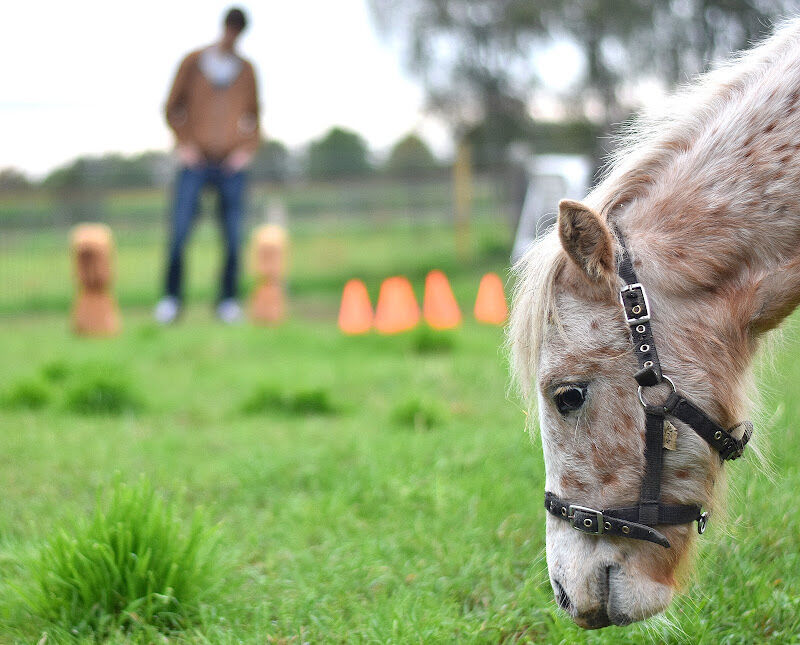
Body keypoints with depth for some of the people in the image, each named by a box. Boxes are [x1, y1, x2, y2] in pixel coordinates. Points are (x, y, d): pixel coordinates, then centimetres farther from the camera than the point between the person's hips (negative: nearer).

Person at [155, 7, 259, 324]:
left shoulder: (246, 69, 11)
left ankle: (228, 301, 6)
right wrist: (184, 143, -3)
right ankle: (171, 299, -1)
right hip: (195, 162, -1)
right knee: (179, 233, -9)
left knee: (233, 238, -3)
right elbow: (173, 108, 9)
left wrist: (247, 149, 2)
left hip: (231, 165, 1)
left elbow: (253, 115, 17)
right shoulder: (193, 62, 6)